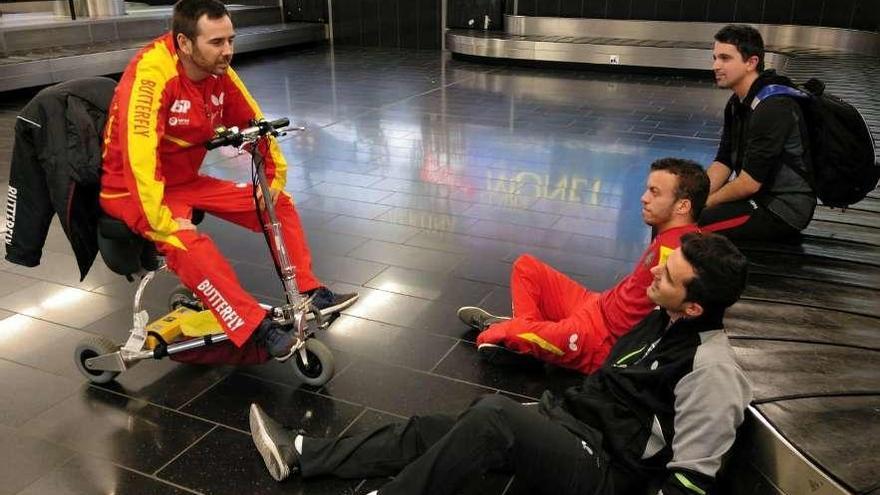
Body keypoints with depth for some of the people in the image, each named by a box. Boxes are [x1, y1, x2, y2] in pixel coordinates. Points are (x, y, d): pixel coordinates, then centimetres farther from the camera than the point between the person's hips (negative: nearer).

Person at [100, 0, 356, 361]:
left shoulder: (219, 74, -7)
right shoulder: (152, 75, -28)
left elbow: (255, 124, 6)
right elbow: (139, 156, -34)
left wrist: (275, 177, 0)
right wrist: (165, 223, -35)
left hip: (186, 181, 7)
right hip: (135, 191, -7)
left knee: (279, 203, -2)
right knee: (187, 244, -36)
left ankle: (309, 292, 1)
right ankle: (257, 329, -30)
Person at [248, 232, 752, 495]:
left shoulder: (709, 370, -20)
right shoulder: (667, 318, 6)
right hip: (567, 420, 8)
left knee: (495, 413, -34)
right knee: (427, 429, -1)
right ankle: (299, 454, 8)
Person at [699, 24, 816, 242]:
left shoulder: (774, 107, -23)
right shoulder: (737, 103, 7)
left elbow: (750, 182, -23)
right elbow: (723, 162, 7)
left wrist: (704, 203, -11)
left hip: (783, 210, -9)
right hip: (757, 196, 9)